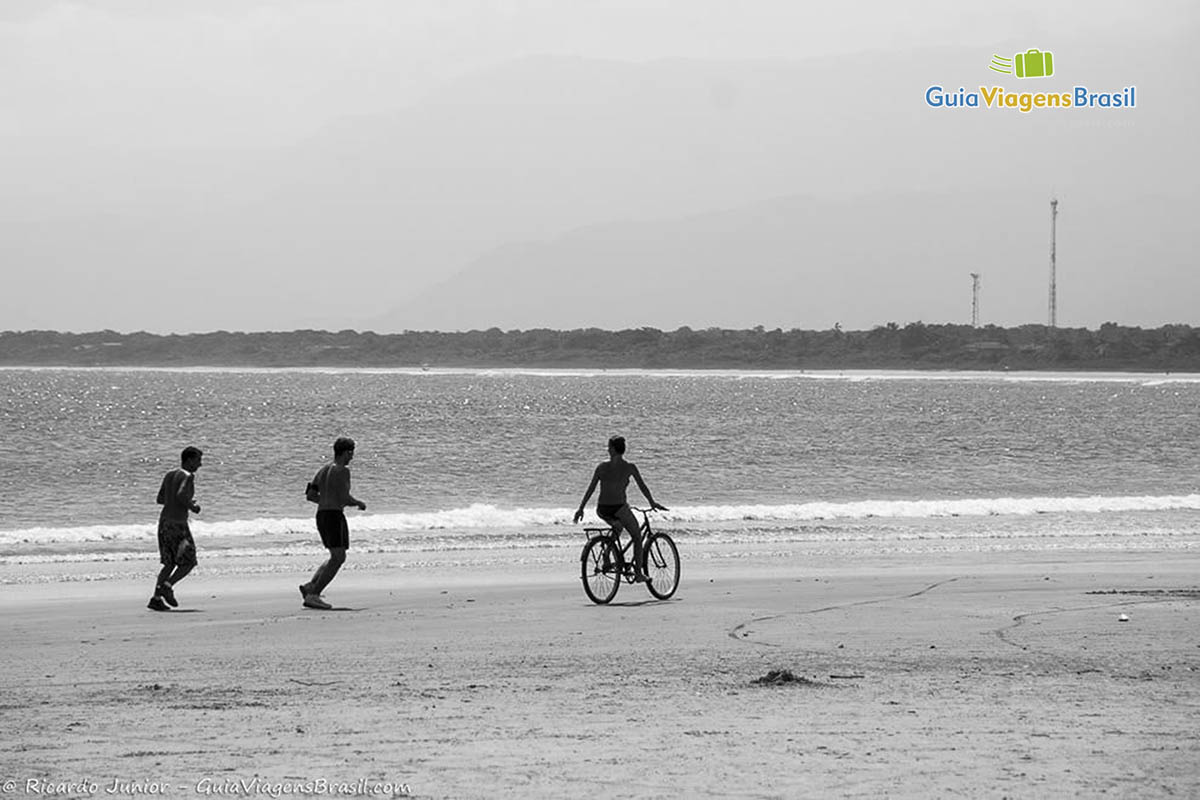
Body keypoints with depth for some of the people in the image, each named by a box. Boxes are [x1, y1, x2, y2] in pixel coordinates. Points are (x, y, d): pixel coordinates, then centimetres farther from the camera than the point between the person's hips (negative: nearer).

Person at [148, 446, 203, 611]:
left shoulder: (169, 475, 14)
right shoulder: (188, 476, -10)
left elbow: (160, 499, 17)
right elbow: (181, 495, -26)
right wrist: (192, 507, -7)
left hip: (164, 522, 8)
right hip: (178, 524, -8)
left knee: (170, 563, 13)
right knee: (188, 562, 3)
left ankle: (156, 599, 4)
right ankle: (167, 585, -16)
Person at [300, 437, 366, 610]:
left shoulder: (323, 470, 15)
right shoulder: (342, 470, -10)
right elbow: (345, 498, -17)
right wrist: (359, 503, 1)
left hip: (320, 515, 9)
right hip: (334, 516, -9)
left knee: (337, 557, 18)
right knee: (338, 558, -10)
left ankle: (310, 586, 7)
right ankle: (313, 595, -17)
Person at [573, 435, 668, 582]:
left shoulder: (602, 466, 4)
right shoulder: (629, 467, -2)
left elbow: (590, 488, 3)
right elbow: (642, 486, 5)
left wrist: (581, 508, 8)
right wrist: (653, 503, 18)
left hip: (602, 510, 3)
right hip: (619, 508, -3)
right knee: (637, 536, 17)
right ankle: (639, 573, 14)